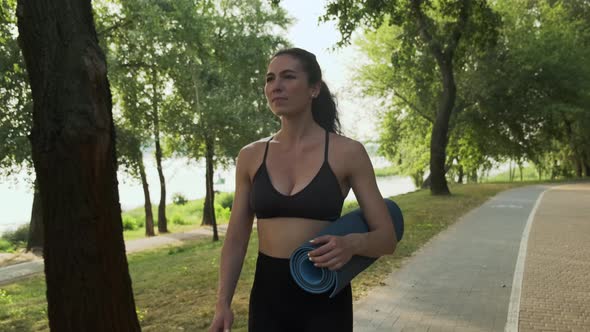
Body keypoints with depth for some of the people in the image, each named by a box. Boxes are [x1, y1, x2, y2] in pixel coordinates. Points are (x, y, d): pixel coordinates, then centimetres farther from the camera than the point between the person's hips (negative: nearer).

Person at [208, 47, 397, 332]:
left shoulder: (347, 152, -8)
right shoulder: (250, 156, 0)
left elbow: (386, 238, -5)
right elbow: (236, 239, 4)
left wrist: (351, 244, -25)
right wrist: (223, 303, -6)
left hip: (325, 299, -2)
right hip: (266, 295, 3)